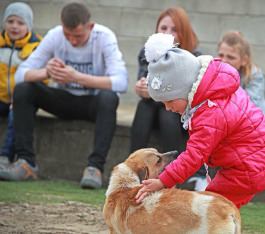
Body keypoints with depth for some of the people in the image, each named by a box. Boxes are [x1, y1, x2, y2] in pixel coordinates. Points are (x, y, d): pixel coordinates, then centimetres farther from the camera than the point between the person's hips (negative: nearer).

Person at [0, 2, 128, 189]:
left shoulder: (104, 37, -20)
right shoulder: (55, 35, -13)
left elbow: (121, 82, -33)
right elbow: (21, 74, -16)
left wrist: (77, 77, -43)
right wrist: (46, 72, -39)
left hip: (93, 103, -3)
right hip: (64, 99, 3)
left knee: (109, 98, -37)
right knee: (22, 90, -21)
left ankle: (96, 167, -37)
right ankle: (26, 162, -22)